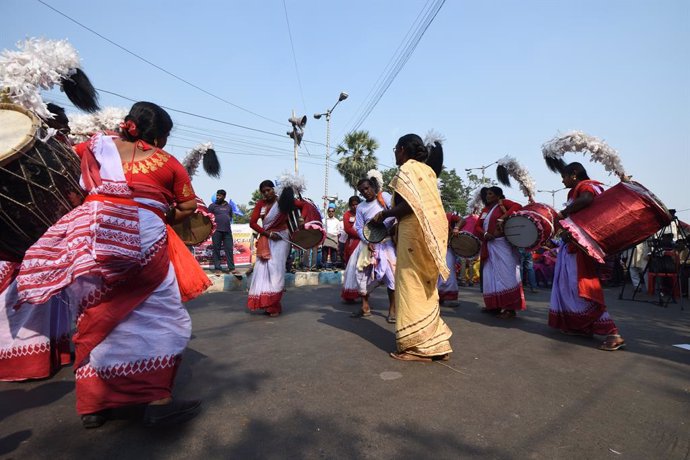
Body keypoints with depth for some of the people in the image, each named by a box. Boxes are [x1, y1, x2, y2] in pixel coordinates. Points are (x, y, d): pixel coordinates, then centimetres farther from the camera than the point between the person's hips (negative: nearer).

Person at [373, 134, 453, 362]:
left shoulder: (405, 170, -7)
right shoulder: (426, 170, 19)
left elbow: (407, 205, -19)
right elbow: (424, 204, 15)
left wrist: (384, 213, -5)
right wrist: (392, 216, 15)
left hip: (414, 233, -9)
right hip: (430, 233, 9)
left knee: (412, 287, -3)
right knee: (425, 287, 14)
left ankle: (418, 346, 3)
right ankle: (434, 343, 20)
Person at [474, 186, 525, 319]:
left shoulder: (504, 203, 2)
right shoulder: (485, 210, 19)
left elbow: (517, 207, -18)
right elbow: (477, 226, 13)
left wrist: (502, 218, -28)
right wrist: (485, 234, -8)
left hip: (503, 244, -7)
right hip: (489, 246, 8)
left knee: (506, 275, -10)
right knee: (490, 276, 8)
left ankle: (510, 308, -9)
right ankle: (494, 306, 15)